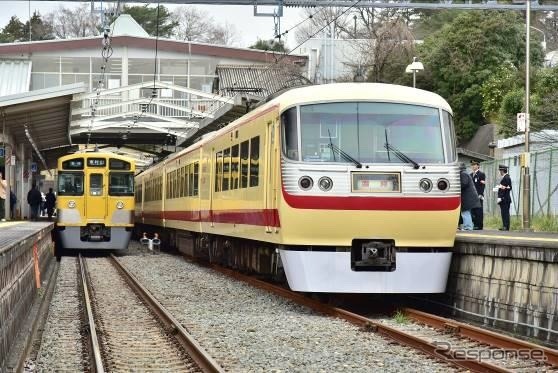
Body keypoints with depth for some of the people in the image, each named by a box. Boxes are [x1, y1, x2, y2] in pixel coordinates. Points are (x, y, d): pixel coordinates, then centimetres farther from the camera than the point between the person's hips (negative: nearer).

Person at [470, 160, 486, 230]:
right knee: (473, 211, 6)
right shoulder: (471, 175, 19)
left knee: (479, 211, -5)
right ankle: (474, 225, 10)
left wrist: (480, 195, -18)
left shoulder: (481, 174, -3)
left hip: (478, 196, -7)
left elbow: (482, 185, -10)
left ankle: (479, 225, -4)